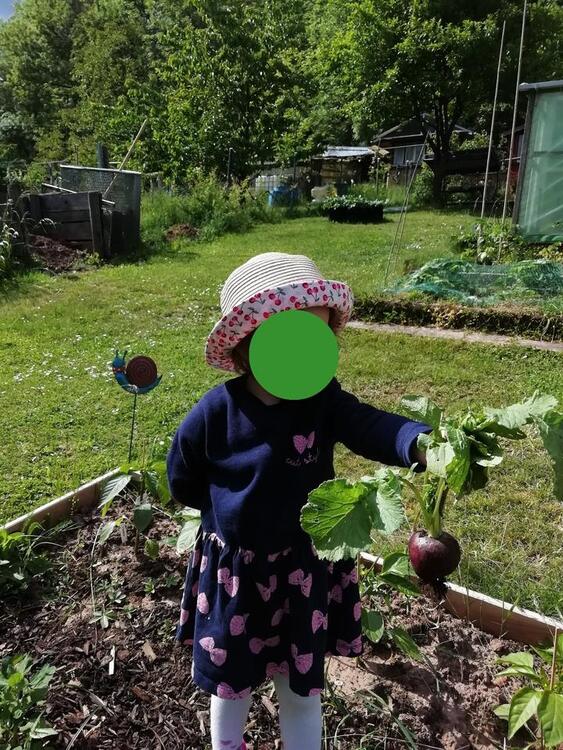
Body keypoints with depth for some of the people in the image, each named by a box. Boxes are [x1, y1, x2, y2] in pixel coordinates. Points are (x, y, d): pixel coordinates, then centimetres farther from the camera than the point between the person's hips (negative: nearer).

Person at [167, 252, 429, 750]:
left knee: (303, 684, 21)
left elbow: (370, 426, -32)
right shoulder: (215, 412, -19)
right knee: (230, 681, 24)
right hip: (235, 569, 0)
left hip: (305, 567, 1)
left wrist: (421, 443, -51)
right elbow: (182, 482, -4)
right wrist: (231, 507, -3)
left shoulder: (323, 401, -15)